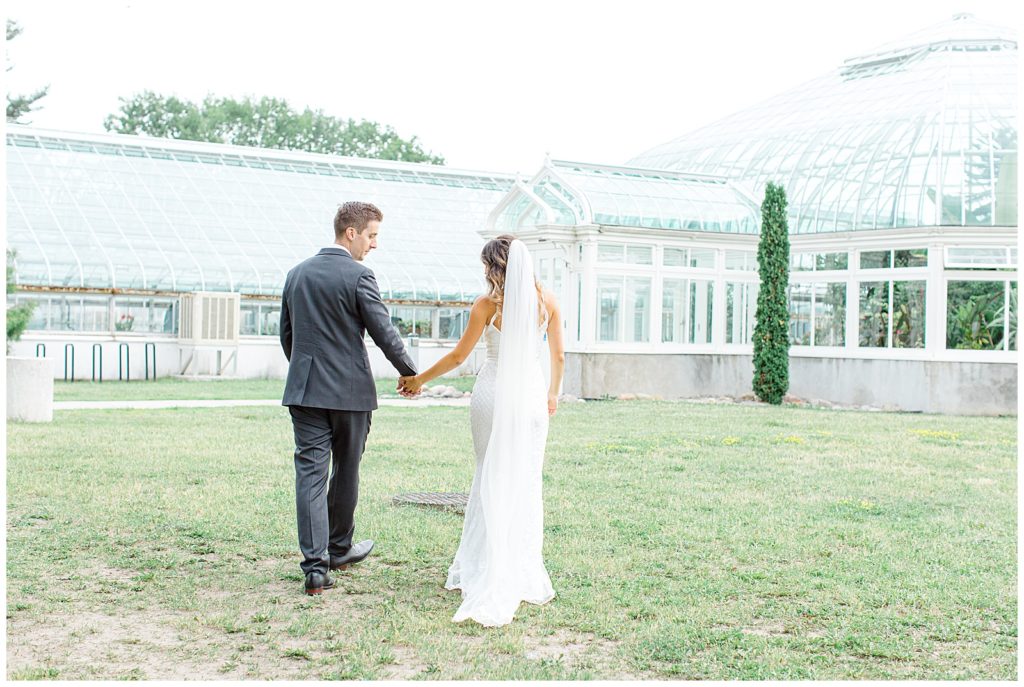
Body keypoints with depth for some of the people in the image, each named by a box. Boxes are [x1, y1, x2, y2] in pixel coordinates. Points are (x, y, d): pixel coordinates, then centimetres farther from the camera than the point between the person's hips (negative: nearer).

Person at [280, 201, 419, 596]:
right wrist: (411, 374, 4)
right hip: (350, 390, -4)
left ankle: (315, 565, -7)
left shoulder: (297, 274, 9)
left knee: (310, 473, 0)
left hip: (304, 389, 4)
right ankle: (338, 548, 30)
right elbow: (384, 333, -10)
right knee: (346, 471, 14)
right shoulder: (358, 276, -10)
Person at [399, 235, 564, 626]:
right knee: (527, 483, 8)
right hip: (531, 394, 2)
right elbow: (558, 356, 7)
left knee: (490, 479, 9)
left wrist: (419, 380, 12)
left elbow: (458, 356, -1)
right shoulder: (546, 301, 1)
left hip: (493, 393, -1)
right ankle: (524, 573, 8)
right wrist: (553, 393, 24)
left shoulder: (488, 304, -6)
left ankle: (486, 570, 12)